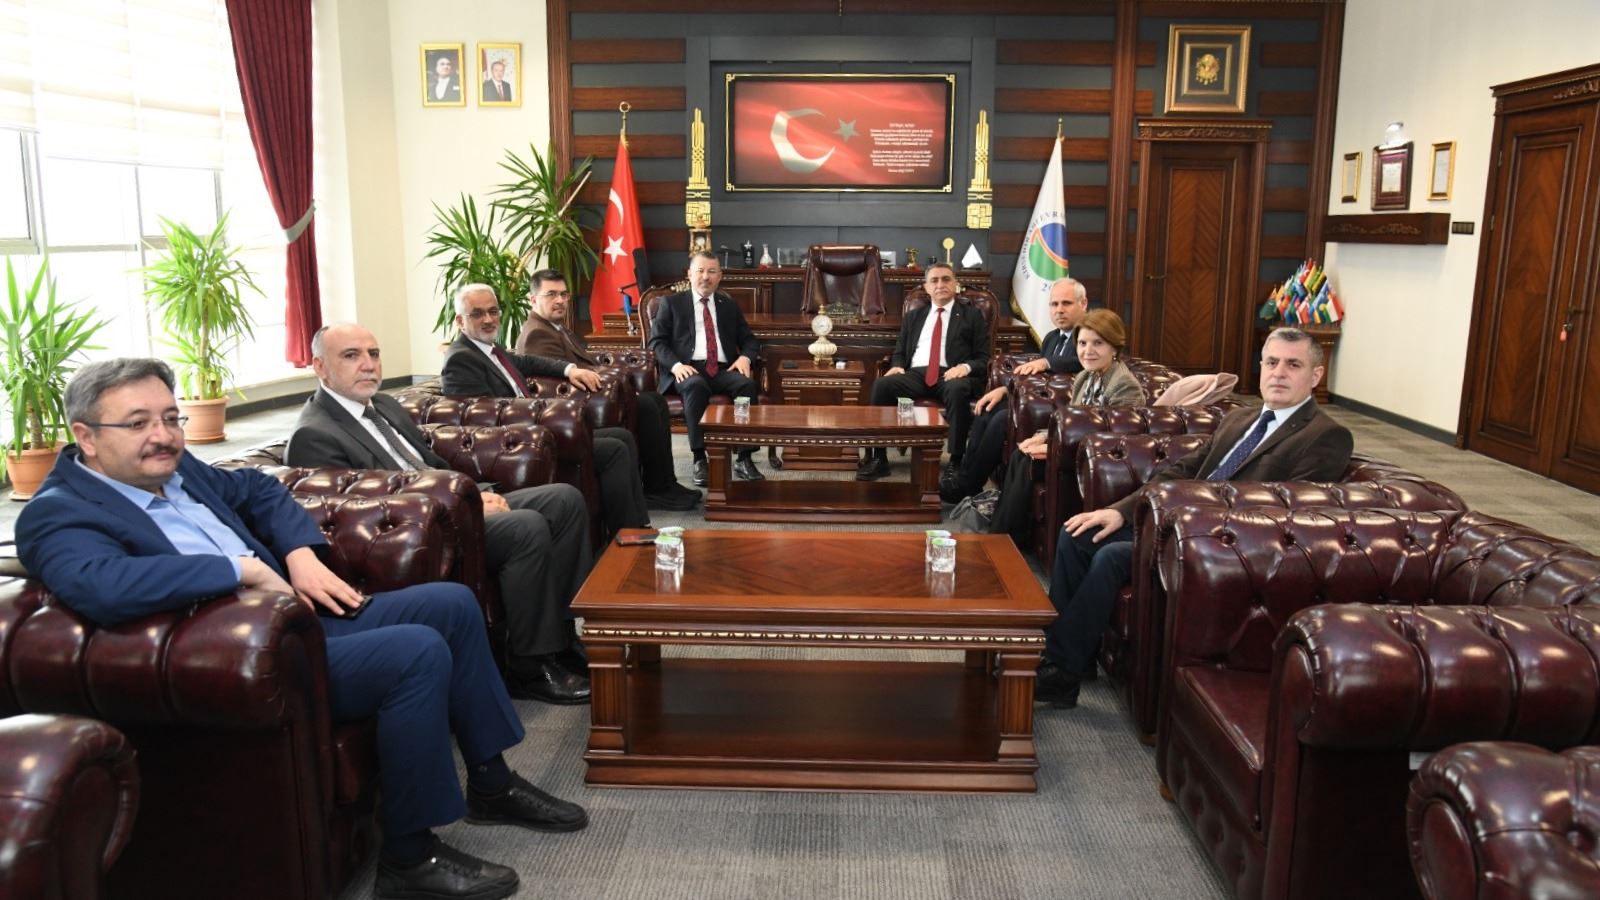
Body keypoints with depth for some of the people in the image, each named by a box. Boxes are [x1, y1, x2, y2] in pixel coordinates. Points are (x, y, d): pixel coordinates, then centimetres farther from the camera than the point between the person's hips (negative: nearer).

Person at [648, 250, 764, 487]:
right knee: (696, 386, -39)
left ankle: (743, 459, -26)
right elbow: (657, 341, 4)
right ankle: (699, 459, -33)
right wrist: (676, 365, -15)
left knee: (748, 384, -31)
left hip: (724, 370, 3)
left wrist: (745, 357, -5)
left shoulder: (729, 305, 22)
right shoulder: (671, 303, 13)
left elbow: (749, 340, 20)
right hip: (689, 369, -3)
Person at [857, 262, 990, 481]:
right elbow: (899, 352, 24)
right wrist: (897, 366, -1)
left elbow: (983, 358, 7)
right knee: (882, 384, -27)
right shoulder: (914, 317, 26)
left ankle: (956, 461, -31)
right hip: (916, 374, 3)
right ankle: (878, 458, -24)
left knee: (957, 389, -40)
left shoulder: (972, 315, 15)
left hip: (952, 374, -3)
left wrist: (966, 367, -15)